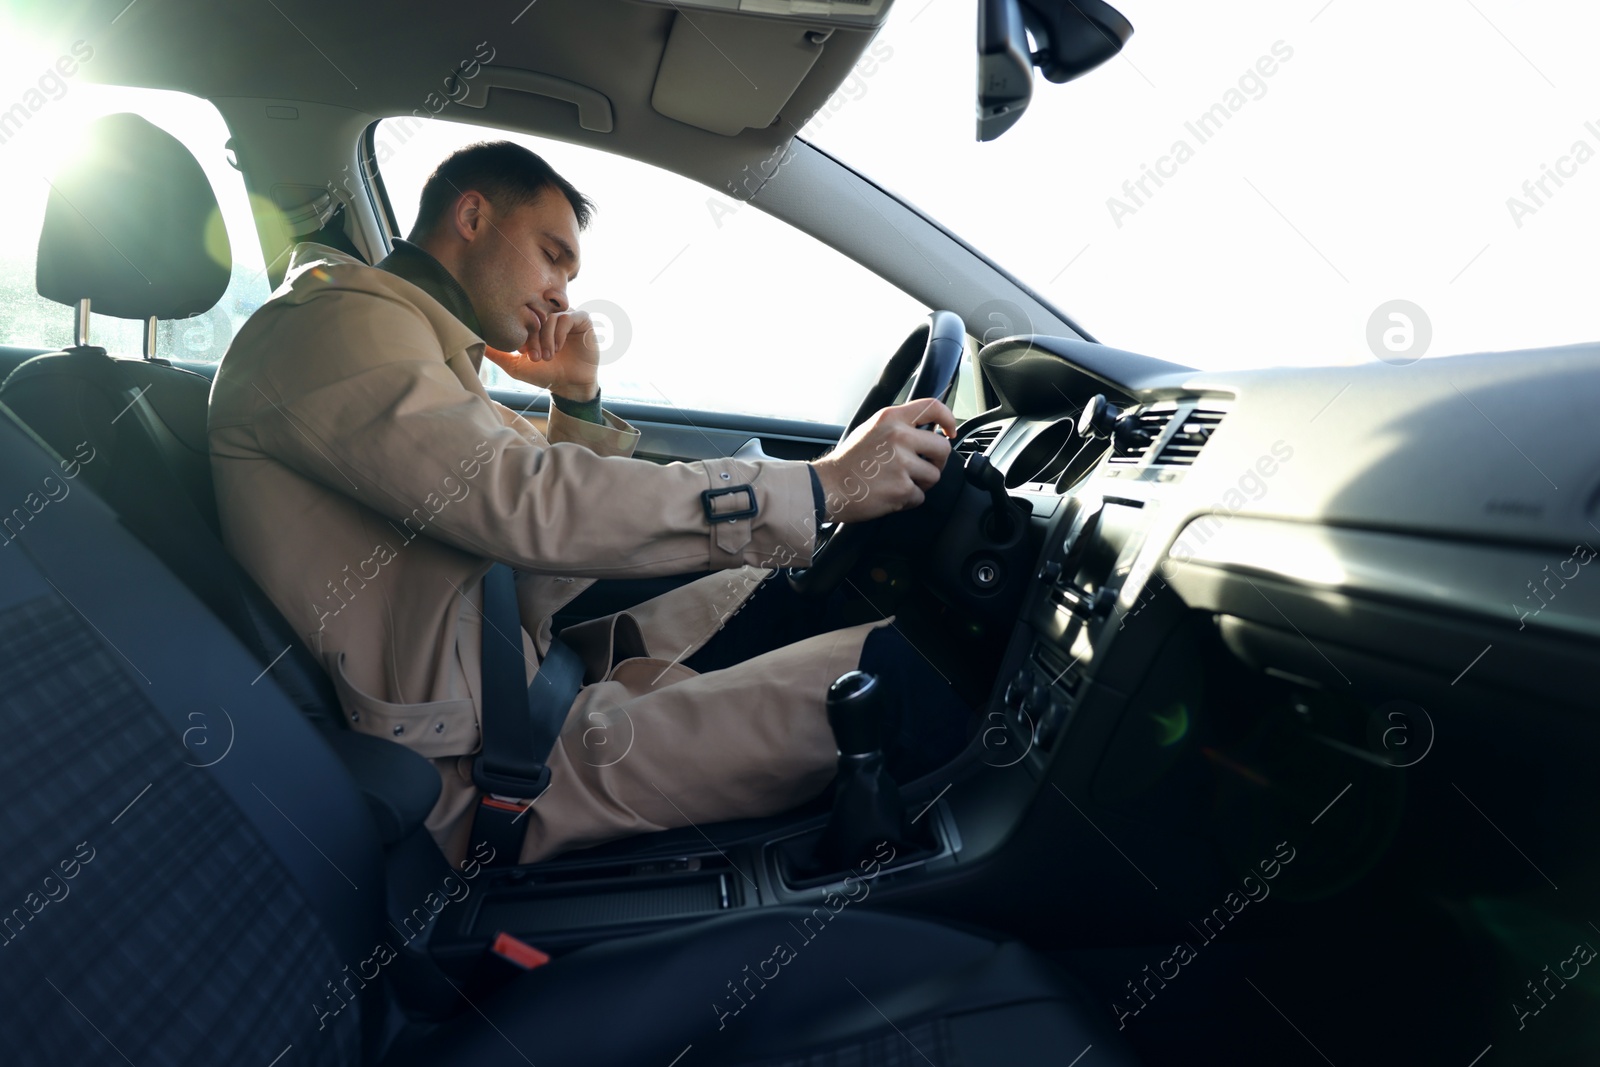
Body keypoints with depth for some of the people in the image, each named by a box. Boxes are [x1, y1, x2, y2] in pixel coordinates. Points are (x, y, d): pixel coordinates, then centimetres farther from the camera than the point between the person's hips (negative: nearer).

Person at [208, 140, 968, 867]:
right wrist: (822, 487, -23)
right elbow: (526, 506, -26)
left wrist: (579, 402, 8)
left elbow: (541, 581, 18)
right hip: (473, 773, -10)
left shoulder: (425, 350, 21)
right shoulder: (332, 323, -9)